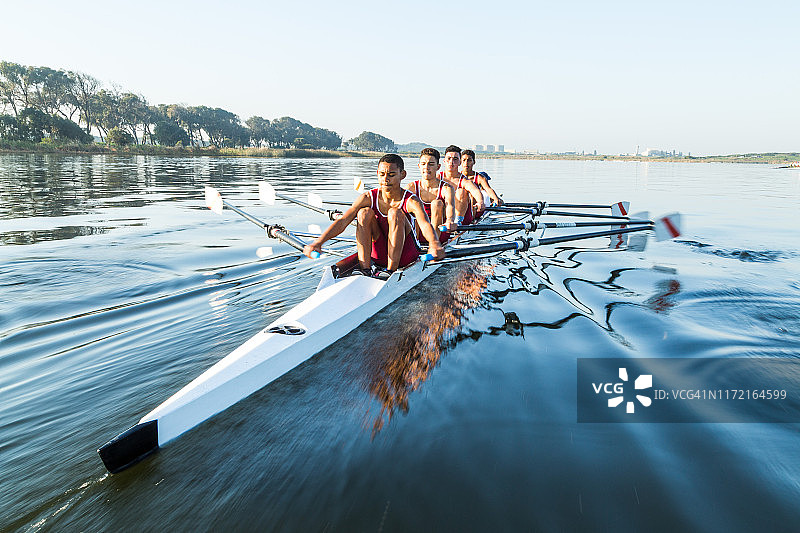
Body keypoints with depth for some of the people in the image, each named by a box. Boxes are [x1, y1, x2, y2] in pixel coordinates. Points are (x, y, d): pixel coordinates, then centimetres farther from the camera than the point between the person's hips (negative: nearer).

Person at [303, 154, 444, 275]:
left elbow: (425, 224, -35)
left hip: (405, 256, -3)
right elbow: (342, 221, -17)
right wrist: (319, 241, -33)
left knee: (395, 213, -25)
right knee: (365, 212, -17)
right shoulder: (368, 198, -6)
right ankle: (365, 268, -21)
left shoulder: (411, 201, -14)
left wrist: (435, 244, -58)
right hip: (379, 255, 3)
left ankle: (391, 270, -26)